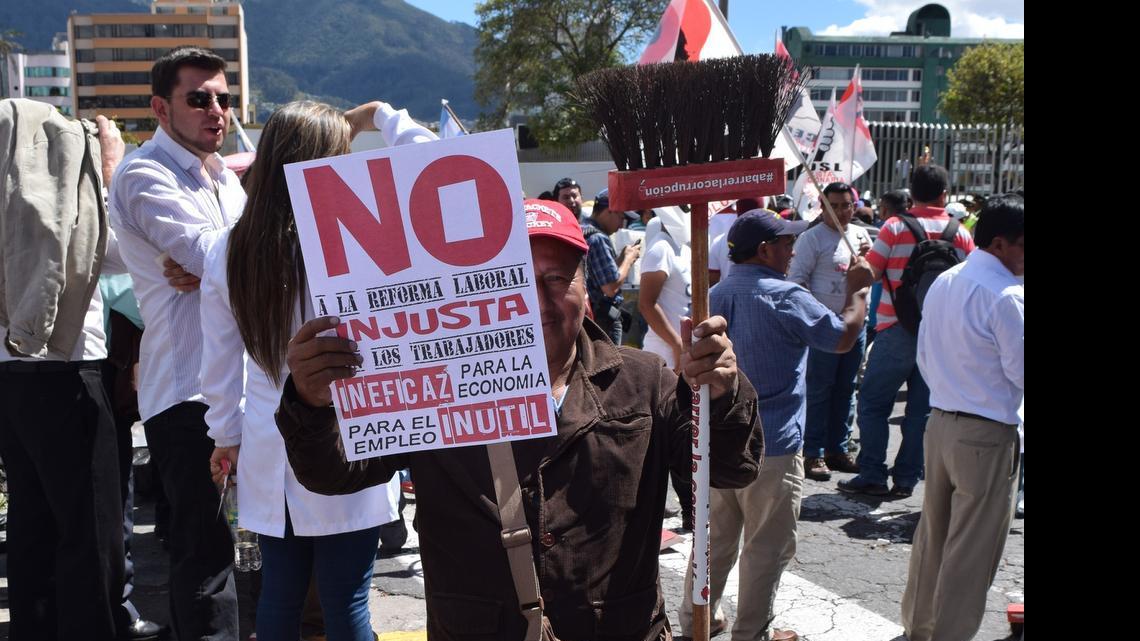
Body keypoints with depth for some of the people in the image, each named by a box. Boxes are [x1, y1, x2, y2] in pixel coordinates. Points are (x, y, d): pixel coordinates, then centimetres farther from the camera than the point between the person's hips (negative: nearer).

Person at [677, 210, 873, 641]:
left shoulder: (715, 295, 7)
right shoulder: (785, 297, -18)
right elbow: (844, 336, -8)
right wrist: (858, 289, 5)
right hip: (770, 447, -7)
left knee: (716, 537, 19)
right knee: (767, 547, 8)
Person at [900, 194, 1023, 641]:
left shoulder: (942, 283, 7)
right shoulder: (1006, 296, -18)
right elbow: (1020, 371, -16)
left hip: (940, 423, 8)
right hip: (988, 435, -8)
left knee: (932, 534, 19)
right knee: (972, 549, 5)